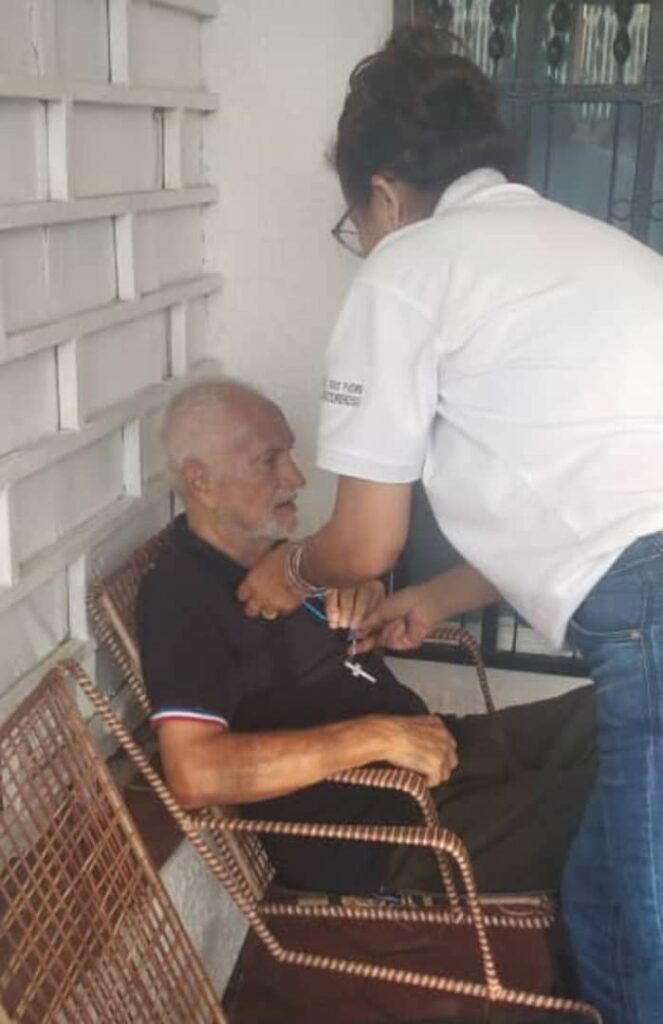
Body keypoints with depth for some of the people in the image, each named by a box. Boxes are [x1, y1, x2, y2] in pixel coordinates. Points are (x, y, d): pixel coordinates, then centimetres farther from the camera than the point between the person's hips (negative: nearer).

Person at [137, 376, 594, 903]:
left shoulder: (274, 558, 11)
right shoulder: (180, 596, -17)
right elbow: (195, 772, -30)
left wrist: (365, 598, 1)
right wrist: (377, 737, -29)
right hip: (387, 830, -9)